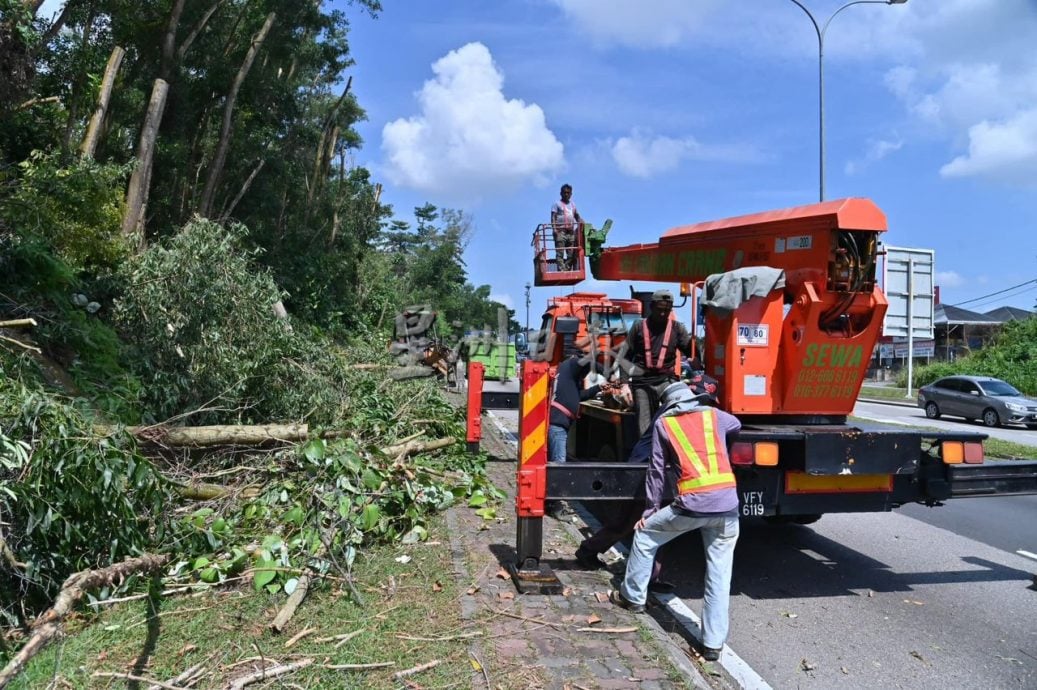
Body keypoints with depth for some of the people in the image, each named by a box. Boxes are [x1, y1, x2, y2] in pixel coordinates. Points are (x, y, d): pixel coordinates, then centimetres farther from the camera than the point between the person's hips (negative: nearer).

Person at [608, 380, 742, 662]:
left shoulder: (663, 423, 11)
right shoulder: (715, 415, 16)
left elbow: (657, 470, 12)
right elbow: (737, 425, 41)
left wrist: (650, 510, 20)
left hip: (693, 503, -3)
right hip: (728, 503, 3)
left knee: (645, 537, 21)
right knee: (719, 575, 10)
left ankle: (633, 597, 33)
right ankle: (713, 643, 12)